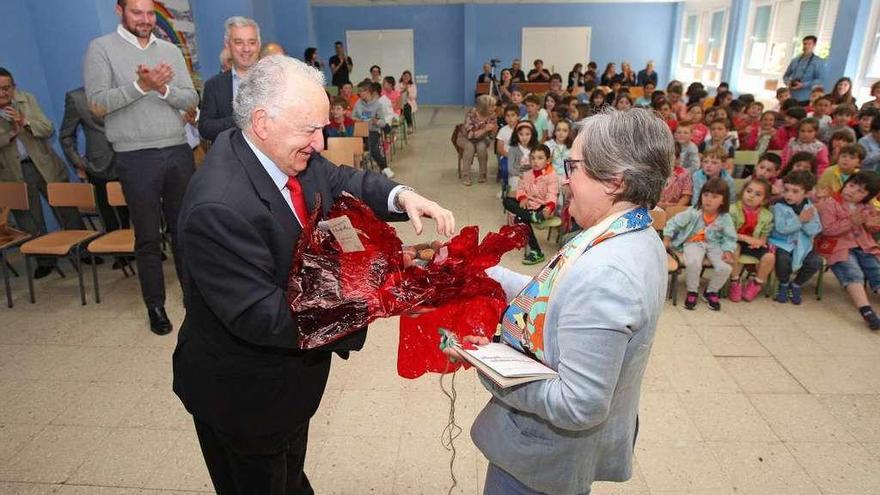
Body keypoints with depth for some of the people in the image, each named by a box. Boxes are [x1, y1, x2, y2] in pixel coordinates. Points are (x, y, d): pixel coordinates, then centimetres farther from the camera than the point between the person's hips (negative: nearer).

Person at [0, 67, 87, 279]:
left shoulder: (27, 100, 3)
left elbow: (48, 129, -1)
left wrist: (25, 121, -17)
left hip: (45, 166, 1)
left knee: (67, 211, 4)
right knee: (30, 222, 6)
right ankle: (44, 260, 18)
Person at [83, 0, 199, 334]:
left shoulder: (170, 51, 12)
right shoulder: (101, 48, 2)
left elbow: (191, 99, 4)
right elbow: (97, 100, -9)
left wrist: (163, 88, -14)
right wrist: (140, 86, -19)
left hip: (178, 151, 3)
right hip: (136, 157, -3)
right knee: (148, 237, 4)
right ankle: (155, 306, 16)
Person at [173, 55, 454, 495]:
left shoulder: (289, 155, -11)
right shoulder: (218, 207, -35)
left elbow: (341, 182, 3)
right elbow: (262, 317, -35)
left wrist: (401, 196, -18)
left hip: (290, 361, 8)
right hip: (244, 393, -7)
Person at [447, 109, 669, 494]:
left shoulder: (603, 274, -35)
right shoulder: (635, 237, -4)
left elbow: (578, 406, -32)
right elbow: (555, 299, 3)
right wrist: (487, 272, 2)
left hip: (542, 461, -8)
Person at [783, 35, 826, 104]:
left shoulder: (819, 62, 2)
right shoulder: (795, 60, 16)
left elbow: (821, 79, -7)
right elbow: (786, 76, 21)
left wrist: (803, 85, -17)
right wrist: (788, 82, -2)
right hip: (791, 97, 4)